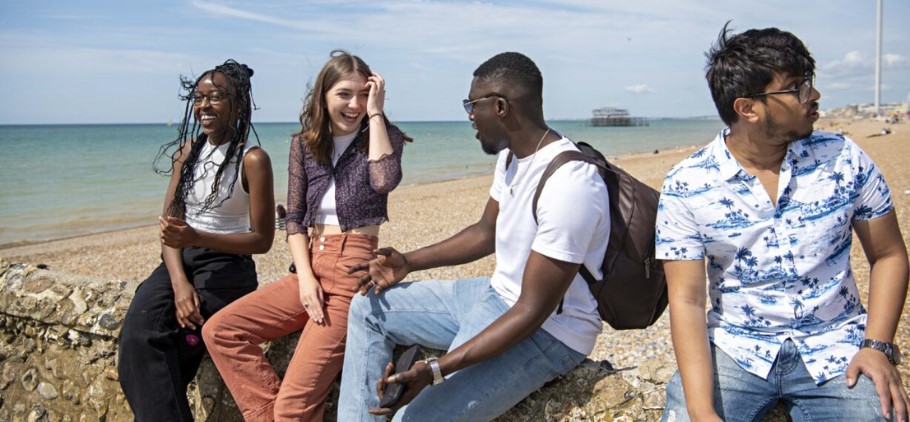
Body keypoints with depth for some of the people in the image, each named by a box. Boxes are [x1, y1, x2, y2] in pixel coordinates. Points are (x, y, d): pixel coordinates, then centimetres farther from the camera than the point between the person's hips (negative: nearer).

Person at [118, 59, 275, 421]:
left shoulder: (252, 159, -6)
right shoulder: (187, 151, 10)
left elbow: (262, 240, -7)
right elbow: (169, 225, 6)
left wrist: (196, 237, -19)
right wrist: (179, 282, -11)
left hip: (226, 265, -4)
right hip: (179, 261, 5)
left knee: (149, 341, -21)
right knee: (136, 335, -22)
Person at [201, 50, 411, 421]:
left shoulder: (383, 136, -1)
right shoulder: (305, 143, 9)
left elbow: (384, 180, -24)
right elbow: (294, 217, 7)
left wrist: (375, 112, -15)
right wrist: (305, 277, -7)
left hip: (354, 269, -6)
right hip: (313, 266, 6)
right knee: (220, 330, -7)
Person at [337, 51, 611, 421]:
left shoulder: (569, 185, -29)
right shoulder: (511, 155, 1)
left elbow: (532, 312, -28)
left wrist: (435, 370, -32)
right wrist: (407, 262, 6)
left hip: (546, 332, -9)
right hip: (496, 295, 10)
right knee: (368, 307, 9)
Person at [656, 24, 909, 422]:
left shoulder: (843, 159, -2)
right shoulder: (686, 187, -10)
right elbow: (687, 300, -12)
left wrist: (878, 346, -6)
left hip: (836, 348, 2)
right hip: (734, 349, -1)